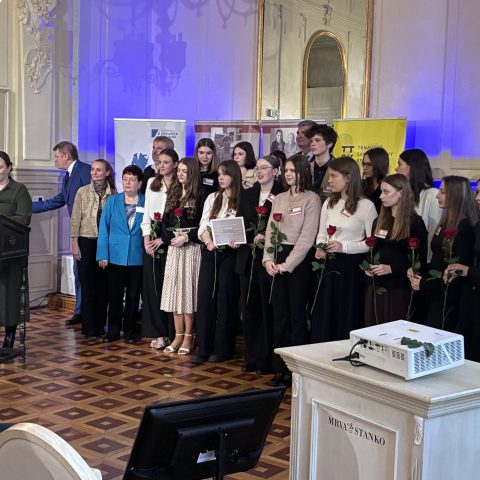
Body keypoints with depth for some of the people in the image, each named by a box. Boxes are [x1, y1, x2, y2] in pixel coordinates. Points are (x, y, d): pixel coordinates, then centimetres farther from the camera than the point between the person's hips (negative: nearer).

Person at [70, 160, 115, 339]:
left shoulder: (113, 194, 2)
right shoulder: (82, 192, 0)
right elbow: (75, 219, 0)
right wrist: (74, 243, -5)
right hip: (86, 241, -1)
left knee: (103, 284, 6)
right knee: (87, 284, 1)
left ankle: (100, 325, 16)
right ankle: (89, 327, 7)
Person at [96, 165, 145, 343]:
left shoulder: (146, 203, 1)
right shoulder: (112, 201, 4)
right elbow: (104, 228, 2)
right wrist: (102, 254, -4)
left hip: (137, 257, 0)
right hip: (115, 256, 0)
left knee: (133, 296, 8)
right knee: (114, 295, 5)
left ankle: (129, 331, 20)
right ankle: (113, 331, 16)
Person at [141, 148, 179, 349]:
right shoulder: (151, 183, 12)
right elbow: (146, 213, 11)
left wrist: (163, 238, -10)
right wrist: (146, 239, 1)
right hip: (151, 239, 5)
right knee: (152, 284, 3)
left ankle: (170, 332, 5)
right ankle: (157, 331, 9)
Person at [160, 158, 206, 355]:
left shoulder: (200, 195, -4)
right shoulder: (173, 194, 12)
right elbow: (165, 221, 10)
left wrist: (186, 237, -15)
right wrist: (169, 238, -6)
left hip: (191, 247, -5)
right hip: (173, 247, 5)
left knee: (188, 288, -2)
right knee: (174, 289, 6)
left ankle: (188, 337, 6)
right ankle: (178, 336, 14)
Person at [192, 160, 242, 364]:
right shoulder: (212, 198, 13)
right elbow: (203, 225, 7)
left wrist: (235, 241, -22)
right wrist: (209, 242, -11)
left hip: (229, 254, -4)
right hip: (210, 253, 4)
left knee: (226, 299, 1)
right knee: (205, 297, 2)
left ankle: (223, 349, 10)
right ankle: (203, 348, 7)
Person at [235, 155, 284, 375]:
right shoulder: (247, 194, 12)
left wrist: (267, 237, -19)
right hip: (247, 258, 5)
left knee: (267, 310, 1)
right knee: (248, 309, 9)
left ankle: (266, 360, 9)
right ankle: (251, 357, 18)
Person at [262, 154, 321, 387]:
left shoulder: (311, 199, -5)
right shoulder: (279, 198, 14)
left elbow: (307, 237, -11)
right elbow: (270, 230, 12)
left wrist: (287, 264, -13)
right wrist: (268, 258, -3)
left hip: (299, 260, -6)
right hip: (278, 259, 6)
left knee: (297, 315, -2)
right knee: (279, 314, 7)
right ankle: (280, 368, 14)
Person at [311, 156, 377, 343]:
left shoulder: (365, 205, -9)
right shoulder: (329, 204, 10)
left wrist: (344, 247, -20)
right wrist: (320, 248, -4)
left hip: (352, 267, -6)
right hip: (330, 266, 6)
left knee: (348, 320, 2)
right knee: (324, 319, 9)